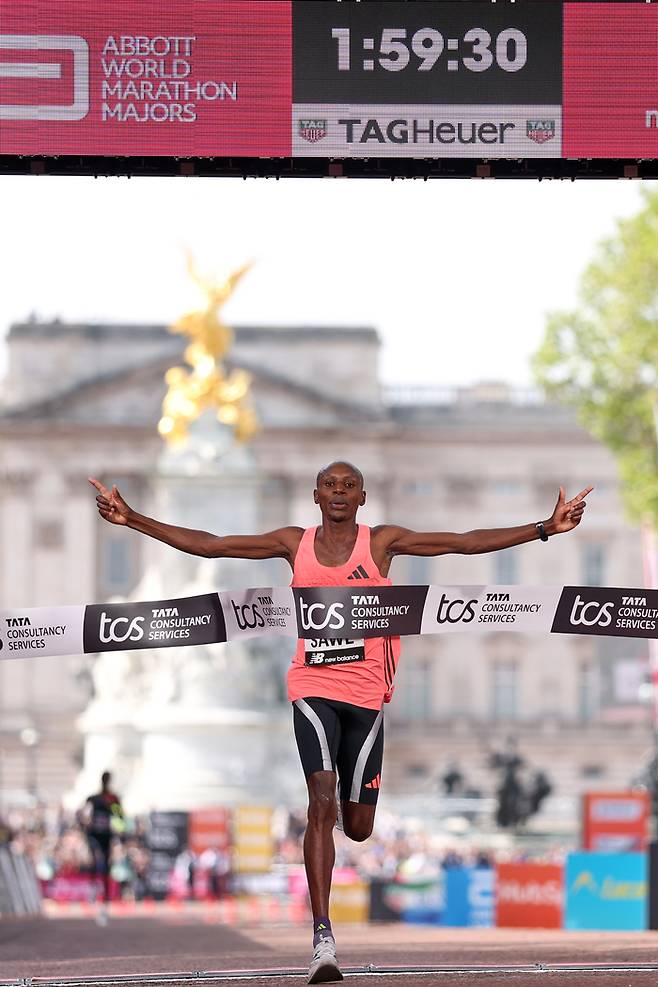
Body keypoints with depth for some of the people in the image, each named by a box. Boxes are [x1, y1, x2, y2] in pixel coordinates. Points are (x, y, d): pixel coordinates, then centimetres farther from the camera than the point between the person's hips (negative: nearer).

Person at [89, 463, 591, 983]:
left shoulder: (382, 542, 3)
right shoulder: (295, 544, 5)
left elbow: (467, 542, -1)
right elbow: (207, 545, 7)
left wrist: (546, 529, -7)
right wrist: (133, 520, 2)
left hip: (366, 694, 1)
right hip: (313, 690, -1)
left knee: (358, 827, 5)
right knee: (323, 803, -18)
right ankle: (323, 938, -21)